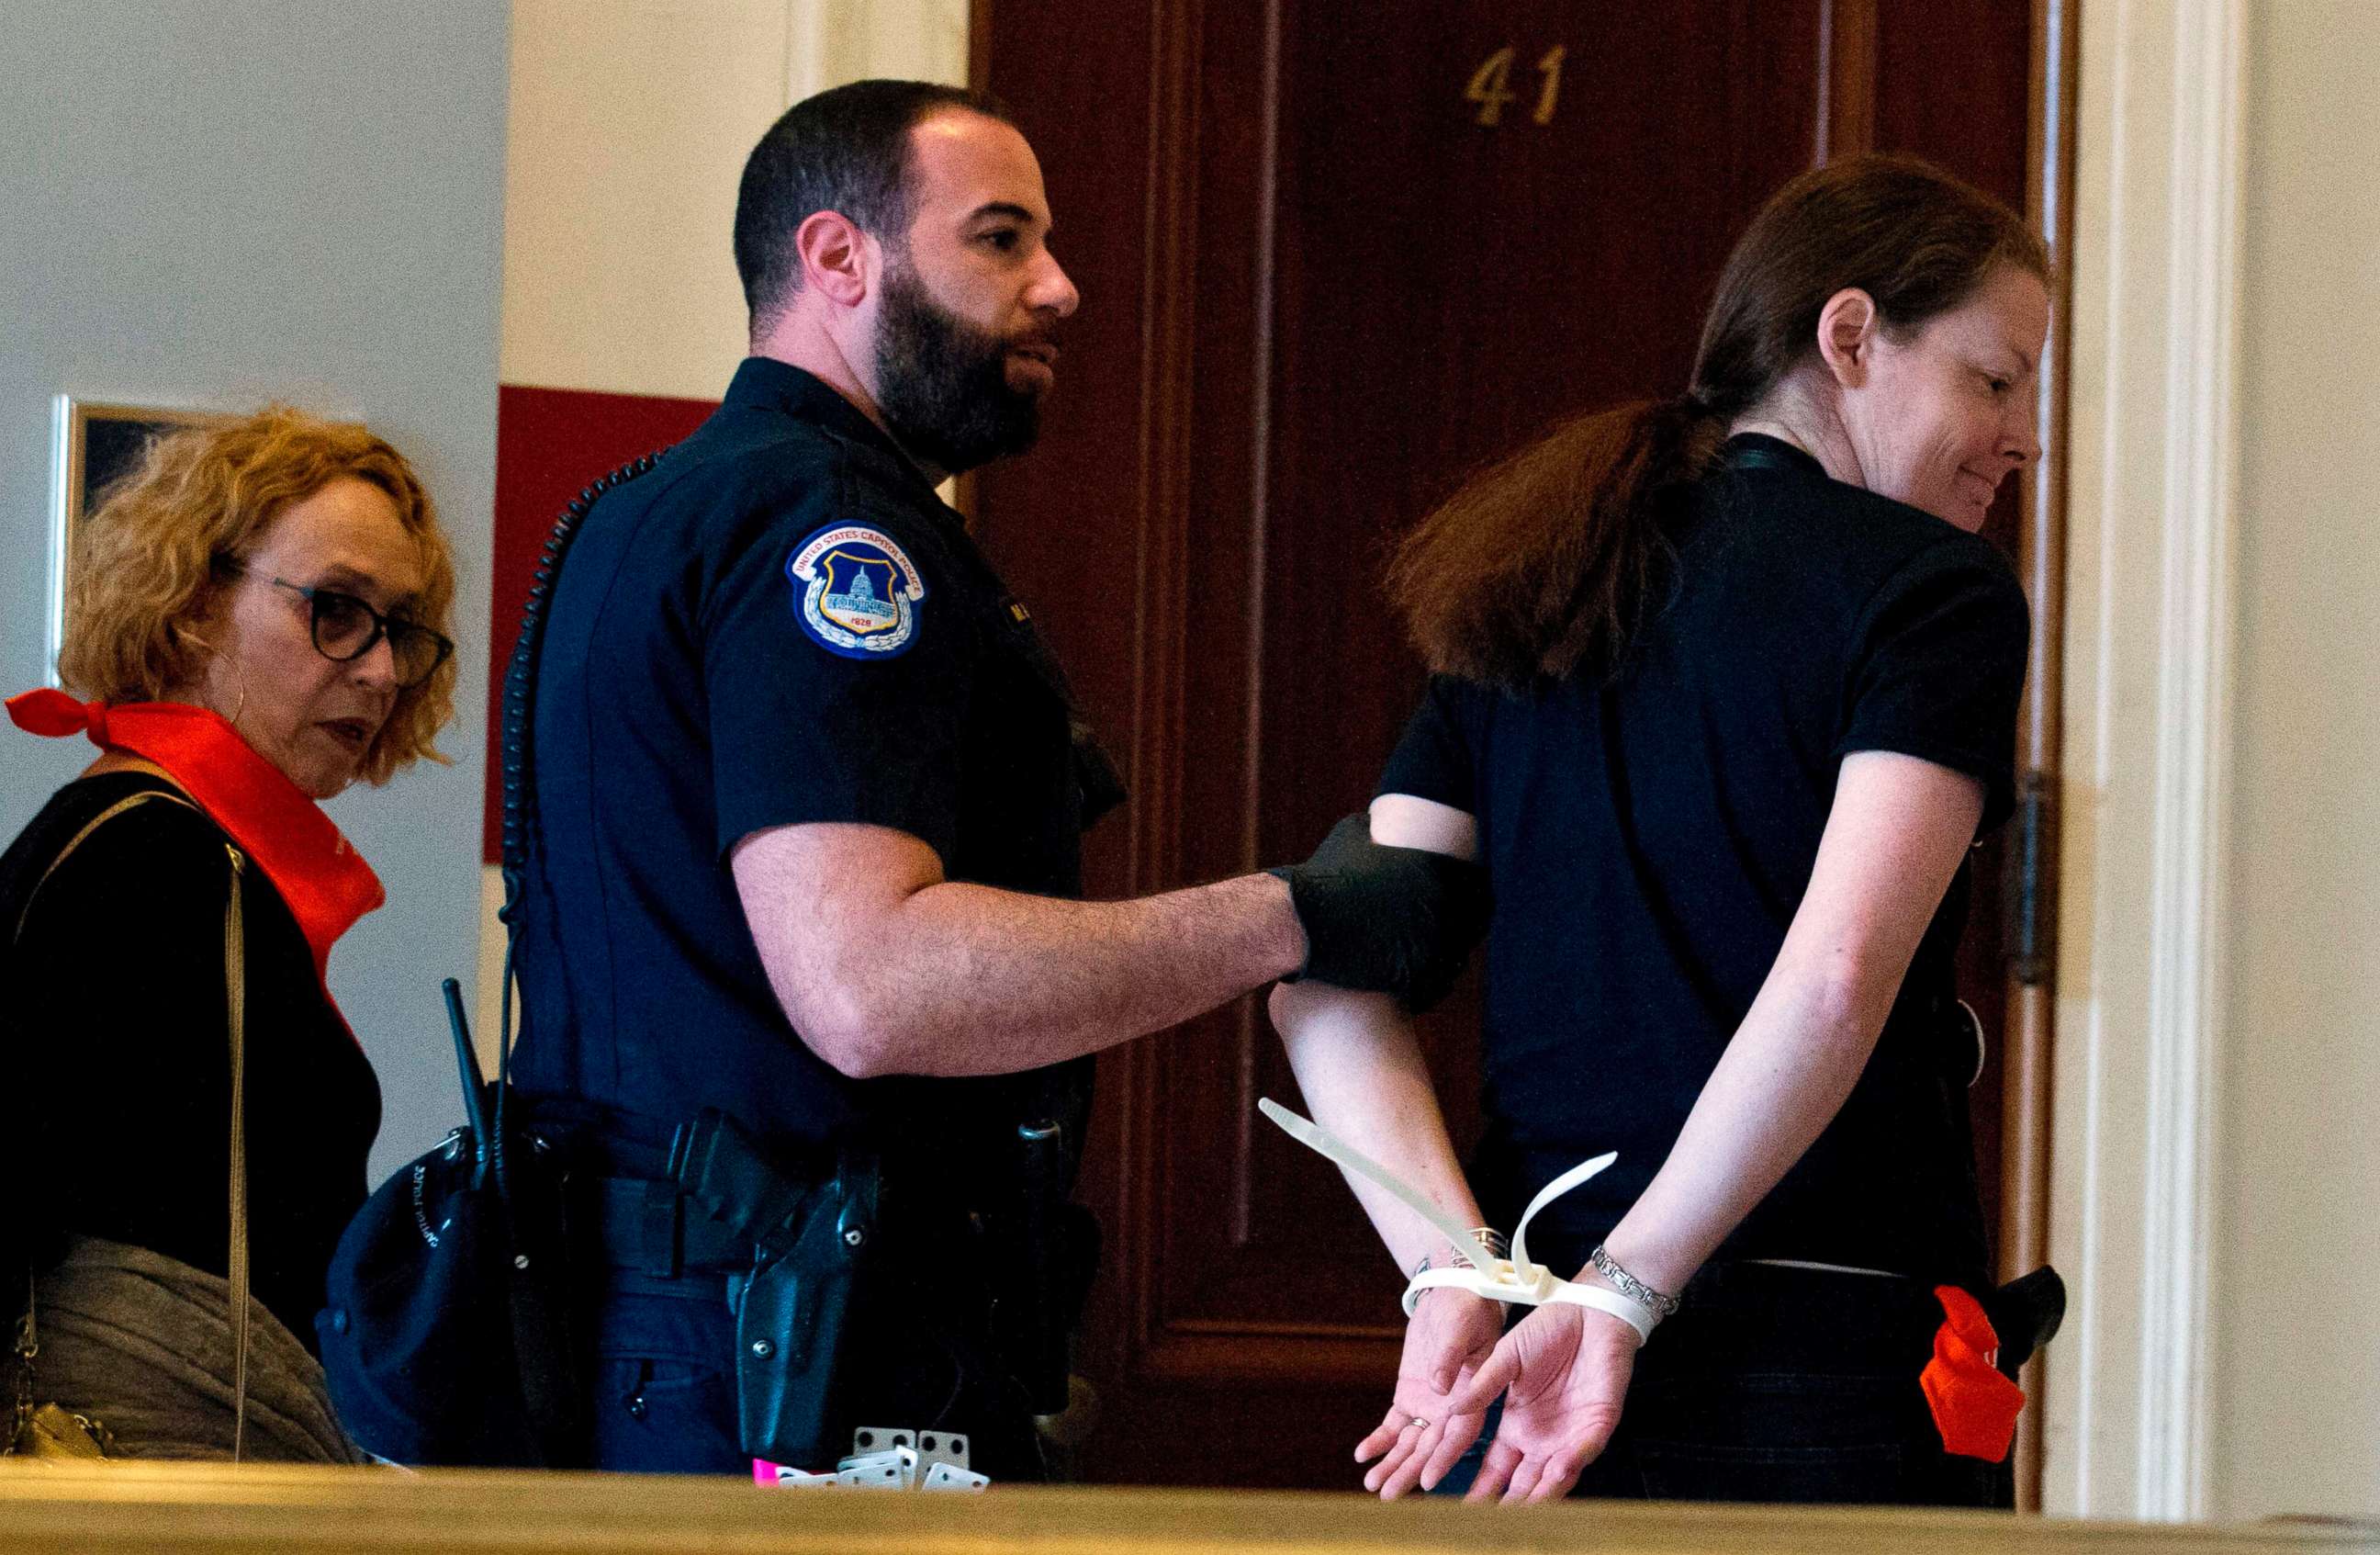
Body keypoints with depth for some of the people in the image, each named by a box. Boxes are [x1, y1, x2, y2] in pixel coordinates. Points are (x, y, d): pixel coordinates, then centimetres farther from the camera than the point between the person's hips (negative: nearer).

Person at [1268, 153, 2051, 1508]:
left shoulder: (1526, 612, 15)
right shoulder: (1935, 591, -4)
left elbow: (1325, 988, 6)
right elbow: (1835, 977, -18)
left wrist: (1455, 1279, -3)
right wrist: (1625, 1292, -16)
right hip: (1829, 1369, -6)